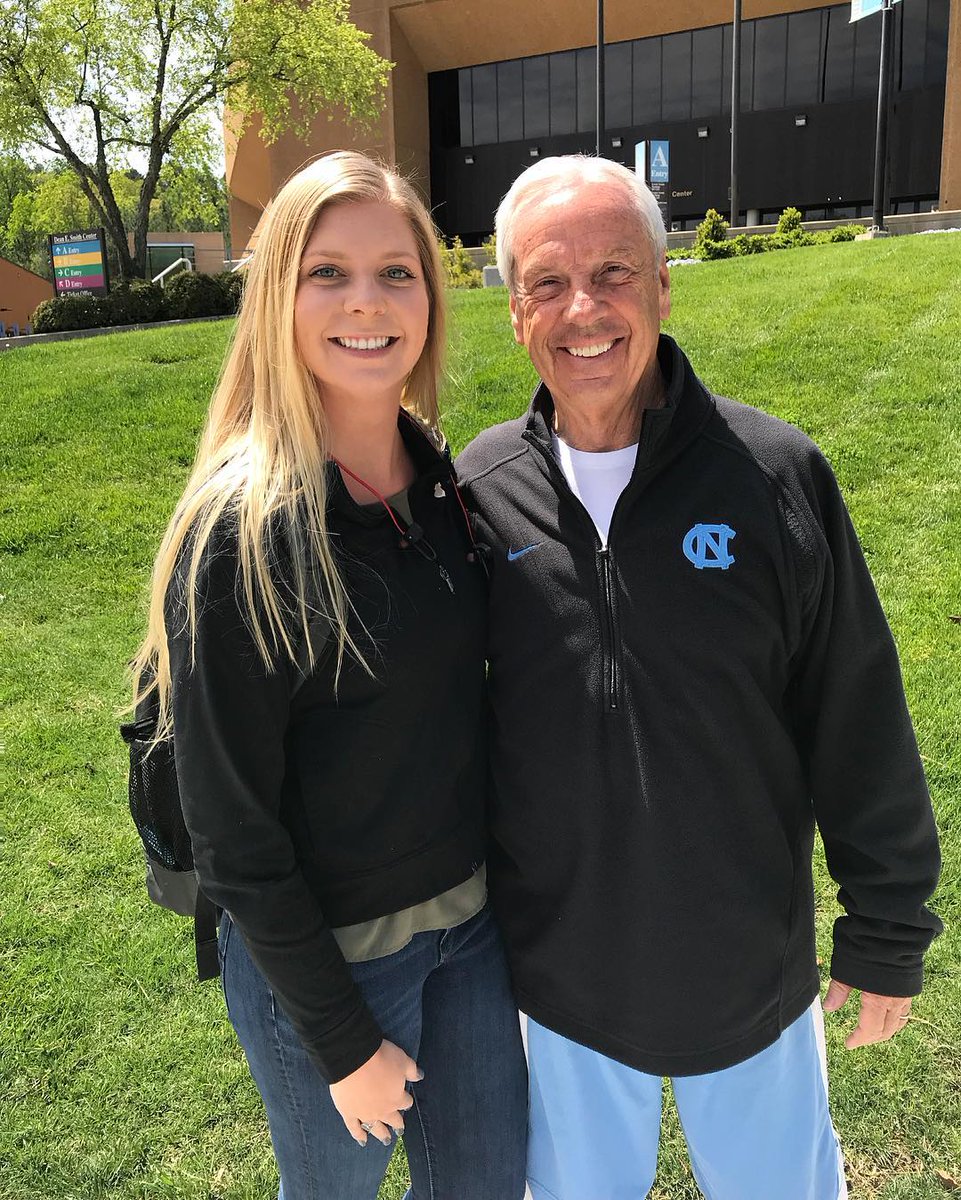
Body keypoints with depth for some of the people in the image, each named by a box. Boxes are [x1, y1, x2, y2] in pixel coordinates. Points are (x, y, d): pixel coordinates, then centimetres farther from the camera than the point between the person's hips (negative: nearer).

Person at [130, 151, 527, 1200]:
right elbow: (232, 834, -18)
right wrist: (342, 1039, -12)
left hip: (470, 916, 6)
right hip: (323, 956, -5)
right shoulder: (238, 531, -22)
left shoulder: (441, 477, -3)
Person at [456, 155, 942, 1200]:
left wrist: (887, 933, -1)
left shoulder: (774, 473, -14)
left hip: (753, 971, -1)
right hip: (559, 973, 1)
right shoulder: (477, 489, -10)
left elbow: (860, 727, -7)